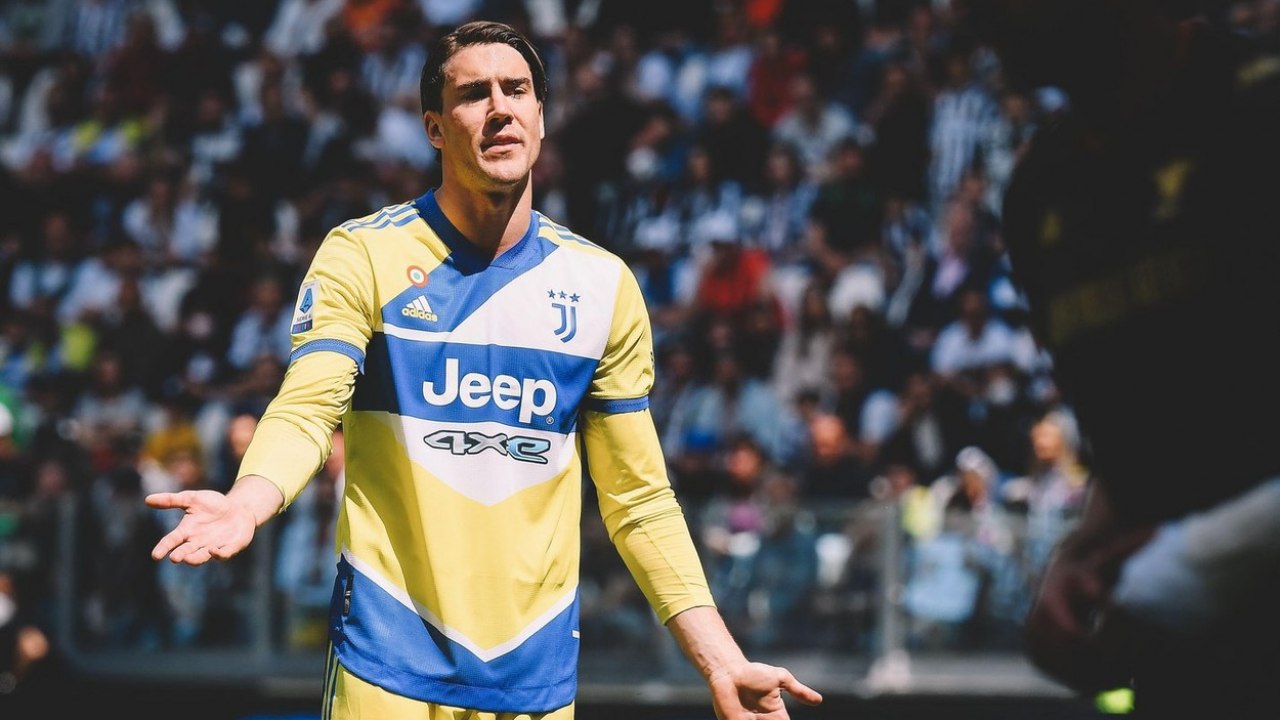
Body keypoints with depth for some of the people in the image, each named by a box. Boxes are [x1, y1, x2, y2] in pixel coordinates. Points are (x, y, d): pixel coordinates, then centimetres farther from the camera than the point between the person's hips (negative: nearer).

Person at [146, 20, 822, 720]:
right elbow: (306, 407, -14)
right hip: (388, 662, -3)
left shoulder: (604, 283, 5)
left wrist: (721, 663, 1)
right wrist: (246, 504, -36)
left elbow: (638, 497, 8)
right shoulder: (362, 255, -3)